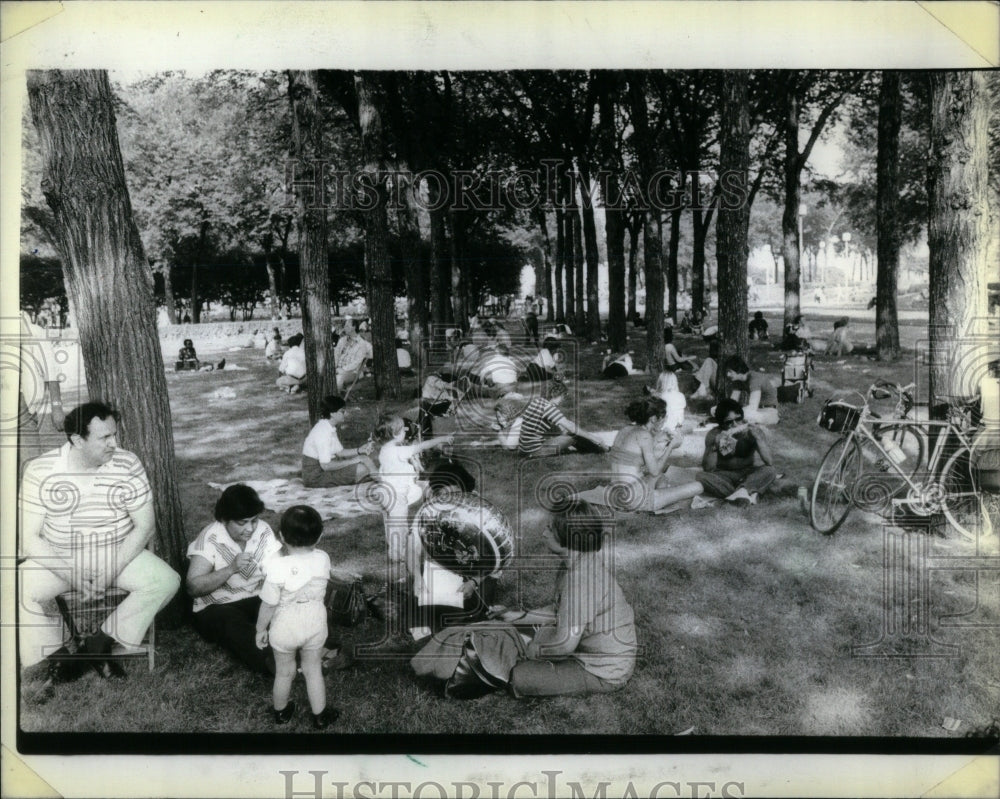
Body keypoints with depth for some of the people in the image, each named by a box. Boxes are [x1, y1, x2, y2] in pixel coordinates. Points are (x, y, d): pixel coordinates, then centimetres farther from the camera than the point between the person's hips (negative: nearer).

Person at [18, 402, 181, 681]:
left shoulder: (127, 465, -11)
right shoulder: (40, 471, -13)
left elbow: (144, 526, -9)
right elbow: (29, 538, -12)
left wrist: (110, 572, -20)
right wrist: (73, 575, -23)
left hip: (118, 553, 1)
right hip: (57, 560, 0)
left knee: (166, 581, -23)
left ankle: (99, 642, -8)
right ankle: (58, 655, -4)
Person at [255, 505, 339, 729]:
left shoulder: (277, 568, -29)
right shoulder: (323, 560, -18)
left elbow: (268, 605, -18)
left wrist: (261, 629, -3)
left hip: (284, 629, -2)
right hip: (315, 626, 2)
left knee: (284, 672, 21)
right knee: (313, 670, 22)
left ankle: (281, 712, 45)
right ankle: (320, 716, 36)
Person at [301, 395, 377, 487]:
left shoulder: (330, 428, 6)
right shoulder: (323, 432, -24)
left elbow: (339, 452, 9)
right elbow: (325, 466, -26)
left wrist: (359, 450, -4)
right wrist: (353, 461, -19)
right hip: (316, 477, -10)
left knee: (365, 458, 3)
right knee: (362, 468, -16)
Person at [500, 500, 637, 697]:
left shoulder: (580, 578, -32)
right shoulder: (588, 560, -2)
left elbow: (565, 643, -28)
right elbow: (561, 611, 11)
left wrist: (531, 650, -10)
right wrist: (519, 616, 6)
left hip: (604, 674, -9)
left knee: (520, 678, -14)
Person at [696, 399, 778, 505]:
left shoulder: (752, 431, -13)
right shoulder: (714, 435, -14)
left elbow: (768, 462, -21)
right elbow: (707, 469, -18)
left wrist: (758, 438, -31)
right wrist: (714, 446, -33)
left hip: (748, 474, 0)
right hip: (724, 477, 0)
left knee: (770, 471, -27)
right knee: (700, 476, -30)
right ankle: (750, 493, -35)